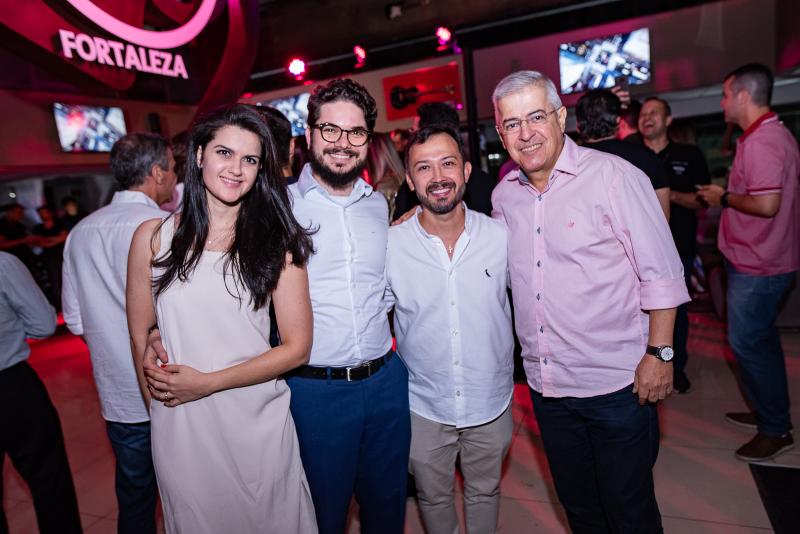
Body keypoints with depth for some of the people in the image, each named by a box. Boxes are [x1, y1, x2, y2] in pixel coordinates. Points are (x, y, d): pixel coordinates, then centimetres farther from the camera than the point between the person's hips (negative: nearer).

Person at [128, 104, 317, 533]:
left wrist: (207, 383, -14)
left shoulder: (276, 241, -6)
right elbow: (140, 336, 4)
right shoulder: (153, 237, -3)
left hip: (259, 423, 0)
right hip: (180, 427, 1)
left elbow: (296, 347, -8)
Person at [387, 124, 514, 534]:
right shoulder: (390, 245, -14)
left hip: (491, 402, 1)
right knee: (433, 497, 23)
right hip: (423, 406, 0)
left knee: (485, 492, 24)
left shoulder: (503, 237, -12)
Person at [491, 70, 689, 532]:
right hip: (545, 385, 5)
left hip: (617, 384, -4)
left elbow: (662, 275, -10)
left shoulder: (614, 177, -12)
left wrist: (659, 353, -13)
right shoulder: (503, 195, 3)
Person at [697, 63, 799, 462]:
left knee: (747, 342, 0)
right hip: (761, 259, 11)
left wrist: (724, 198, -14)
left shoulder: (760, 142, -21)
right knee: (761, 339, 20)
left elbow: (767, 204, -28)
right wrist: (725, 196, 13)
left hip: (757, 265, -11)